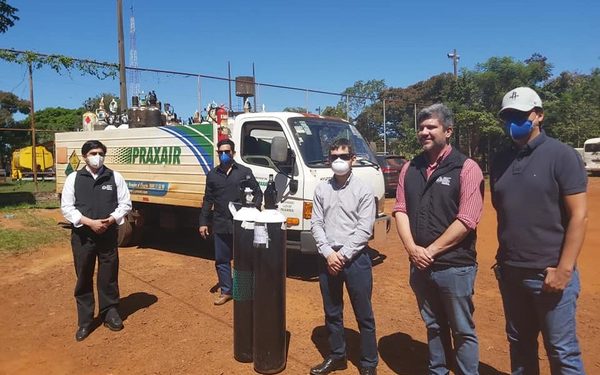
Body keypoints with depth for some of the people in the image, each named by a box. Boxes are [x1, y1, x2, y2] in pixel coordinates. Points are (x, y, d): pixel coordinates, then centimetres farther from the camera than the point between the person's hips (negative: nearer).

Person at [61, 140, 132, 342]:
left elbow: (125, 204, 2)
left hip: (108, 234, 0)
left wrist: (110, 220, -14)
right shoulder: (73, 178, 0)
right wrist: (89, 222, -15)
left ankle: (110, 314, 26)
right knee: (83, 278, 8)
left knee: (109, 276, 9)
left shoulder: (114, 177, 1)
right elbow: (67, 207, -2)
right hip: (82, 235, 0)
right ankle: (84, 321, 21)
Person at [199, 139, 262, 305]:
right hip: (220, 226, 3)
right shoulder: (212, 174, 11)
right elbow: (208, 200, 12)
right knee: (221, 260, 9)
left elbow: (258, 193, 3)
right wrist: (203, 222, 8)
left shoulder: (245, 172, 1)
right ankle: (226, 291, 24)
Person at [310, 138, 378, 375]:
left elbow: (364, 229, -9)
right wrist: (329, 253, -9)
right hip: (328, 258, 4)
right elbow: (316, 224, 2)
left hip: (356, 258, -3)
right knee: (332, 312, 15)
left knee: (364, 315, 6)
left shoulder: (363, 190, -5)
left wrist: (343, 254, -13)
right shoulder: (321, 189, 5)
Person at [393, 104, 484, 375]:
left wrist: (430, 251, -14)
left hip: (455, 267, -5)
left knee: (463, 331, 9)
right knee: (434, 326, 20)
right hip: (419, 266, 5)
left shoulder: (466, 168, -9)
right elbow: (400, 210, 4)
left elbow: (466, 220, -16)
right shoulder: (410, 169, 7)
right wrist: (412, 248, -10)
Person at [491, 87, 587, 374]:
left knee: (561, 351, 6)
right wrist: (503, 261, 9)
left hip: (549, 273, -5)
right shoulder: (500, 161, 8)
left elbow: (579, 216, -11)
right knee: (519, 344, 18)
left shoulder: (561, 155, -8)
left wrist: (564, 269, -16)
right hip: (510, 272, 5)